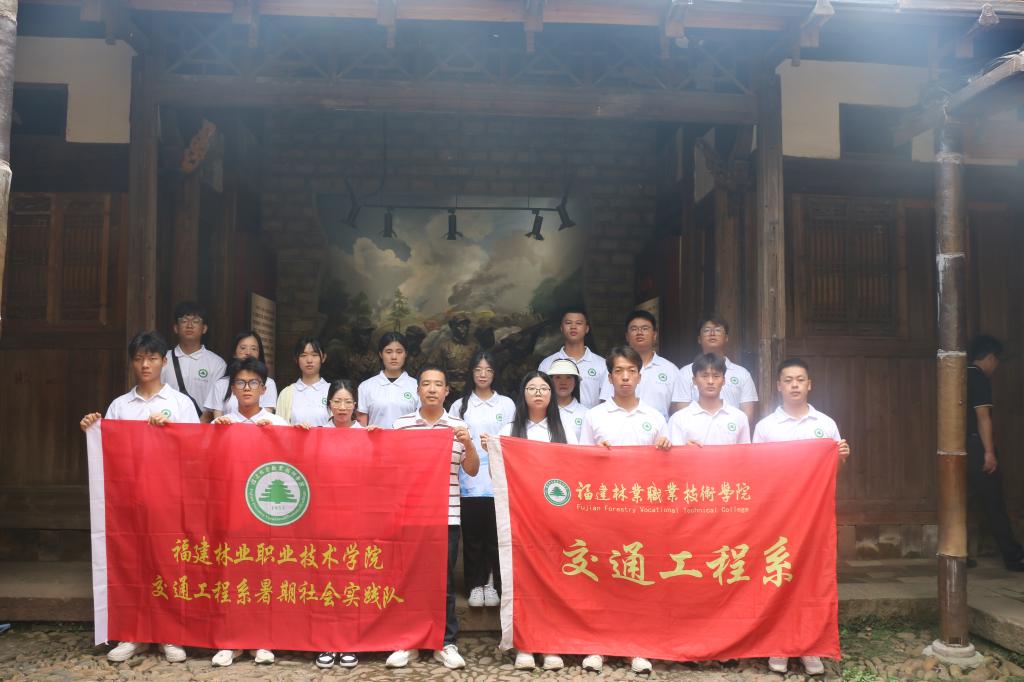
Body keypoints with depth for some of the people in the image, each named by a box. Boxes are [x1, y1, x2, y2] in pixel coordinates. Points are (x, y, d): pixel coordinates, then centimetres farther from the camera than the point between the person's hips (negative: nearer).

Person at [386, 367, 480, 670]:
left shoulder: (458, 426, 5)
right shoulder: (400, 424, 4)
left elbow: (472, 470, 5)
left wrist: (468, 444, -12)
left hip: (446, 516, 0)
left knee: (444, 580, 6)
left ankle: (446, 643, 16)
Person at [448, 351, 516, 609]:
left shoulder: (506, 404, 9)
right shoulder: (459, 406, 11)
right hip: (469, 481, 1)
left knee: (495, 534, 1)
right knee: (472, 534, 3)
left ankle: (492, 584, 12)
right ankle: (475, 585, 12)